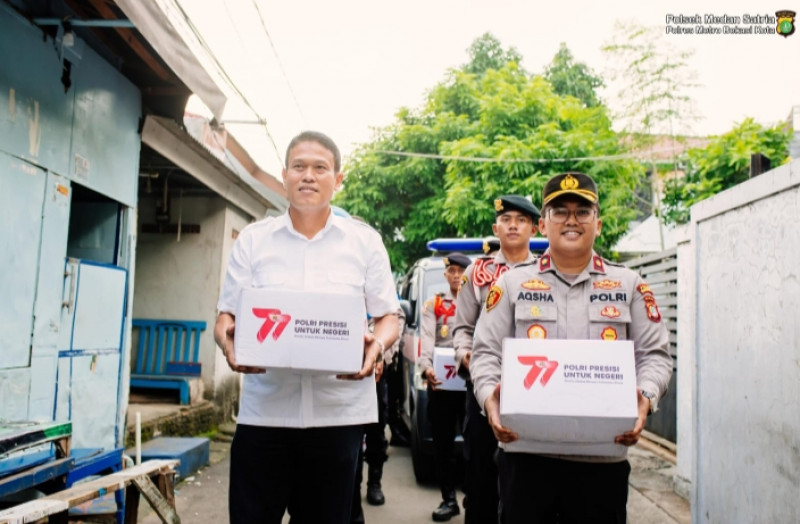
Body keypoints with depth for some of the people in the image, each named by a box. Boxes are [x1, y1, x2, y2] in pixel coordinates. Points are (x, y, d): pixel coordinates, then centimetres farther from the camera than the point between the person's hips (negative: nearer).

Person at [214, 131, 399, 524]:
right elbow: (226, 316, 7)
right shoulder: (252, 239, 7)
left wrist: (376, 346, -17)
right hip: (264, 410, 1)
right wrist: (228, 340, -16)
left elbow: (388, 317, 5)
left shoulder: (365, 241, 6)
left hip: (339, 411, 0)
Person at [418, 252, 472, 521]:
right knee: (443, 442, 6)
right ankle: (448, 499, 16)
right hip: (440, 382, 1)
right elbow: (426, 341, -1)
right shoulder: (433, 305, 12)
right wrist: (426, 368, -20)